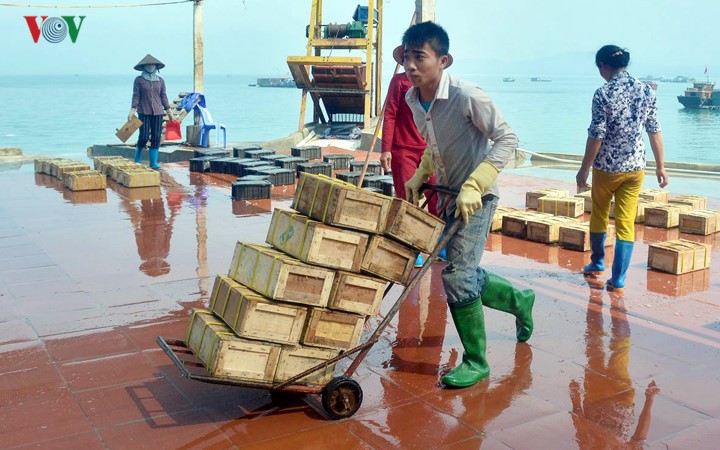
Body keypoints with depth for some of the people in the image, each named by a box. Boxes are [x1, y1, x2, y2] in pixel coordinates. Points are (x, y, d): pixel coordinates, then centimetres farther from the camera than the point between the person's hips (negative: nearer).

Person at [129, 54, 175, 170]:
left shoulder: (160, 81, 10)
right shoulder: (139, 80, 2)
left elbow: (163, 97, 12)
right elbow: (136, 96, -1)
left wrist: (170, 112, 9)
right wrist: (132, 111, -8)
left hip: (158, 112, 3)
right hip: (144, 112, -3)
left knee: (156, 138, -1)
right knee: (144, 137, -5)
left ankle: (153, 162, 2)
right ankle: (137, 158, 20)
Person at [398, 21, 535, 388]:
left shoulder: (467, 97, -24)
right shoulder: (413, 99, -2)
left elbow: (507, 139, -20)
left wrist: (473, 186, -27)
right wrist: (419, 177, 2)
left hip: (476, 196, -8)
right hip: (448, 194, 8)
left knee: (457, 275, -12)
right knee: (464, 275, 14)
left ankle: (476, 362, 5)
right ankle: (520, 300, 43)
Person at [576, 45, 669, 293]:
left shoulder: (603, 94, -13)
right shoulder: (647, 91, 1)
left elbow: (596, 136, -13)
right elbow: (655, 131, 5)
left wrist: (584, 169, -5)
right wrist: (660, 166, 13)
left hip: (606, 167, -3)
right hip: (635, 167, 3)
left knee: (599, 216, 19)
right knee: (626, 223, 5)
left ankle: (597, 264, 36)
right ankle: (618, 280, 5)